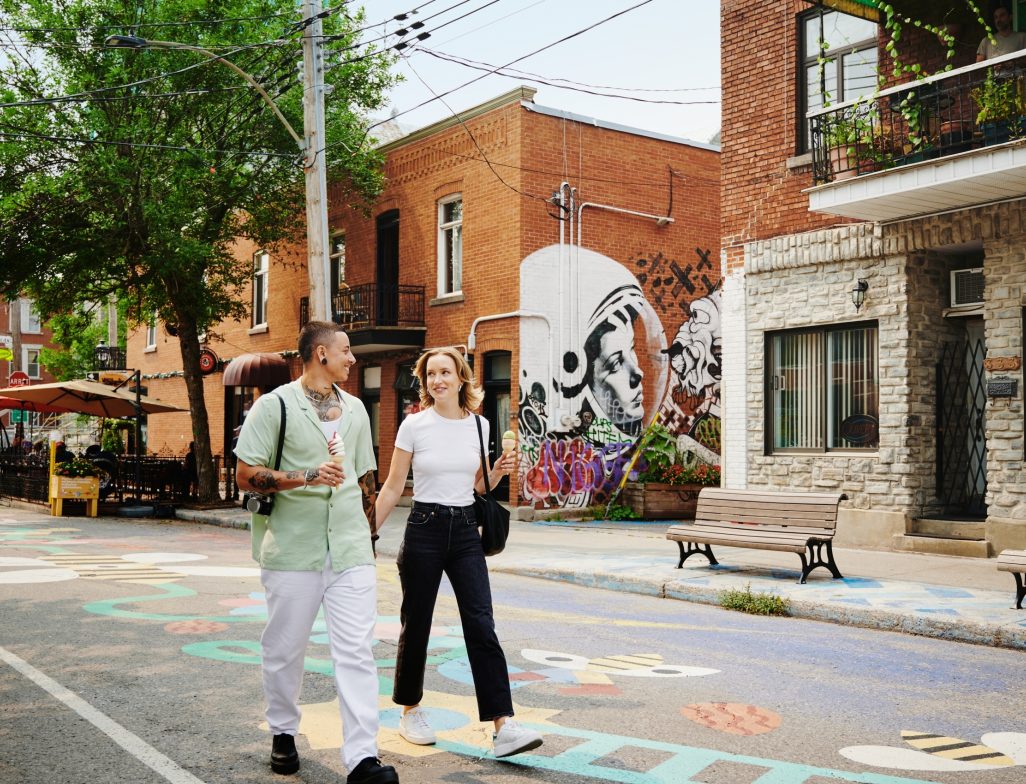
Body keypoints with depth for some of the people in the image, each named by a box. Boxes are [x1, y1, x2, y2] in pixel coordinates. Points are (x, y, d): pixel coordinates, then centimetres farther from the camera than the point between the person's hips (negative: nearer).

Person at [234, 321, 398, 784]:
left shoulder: (355, 409, 15)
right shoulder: (275, 405, -3)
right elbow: (246, 475, -9)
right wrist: (308, 477, -20)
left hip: (351, 551, 4)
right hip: (292, 549, -3)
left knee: (357, 651, -5)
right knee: (285, 648, 9)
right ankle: (283, 734, 32)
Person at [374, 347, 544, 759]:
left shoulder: (480, 426, 4)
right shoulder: (414, 425, -4)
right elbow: (392, 487, 1)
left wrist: (498, 473, -5)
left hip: (465, 531, 2)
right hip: (424, 529, -2)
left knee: (481, 626, -6)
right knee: (416, 625, 7)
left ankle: (503, 726, -9)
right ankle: (410, 710, 28)